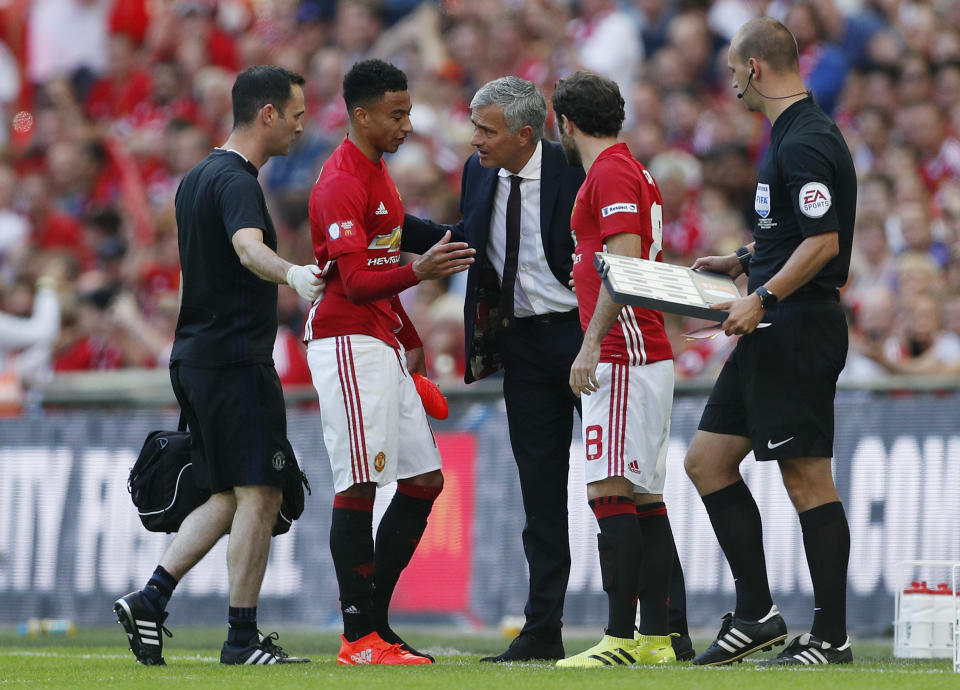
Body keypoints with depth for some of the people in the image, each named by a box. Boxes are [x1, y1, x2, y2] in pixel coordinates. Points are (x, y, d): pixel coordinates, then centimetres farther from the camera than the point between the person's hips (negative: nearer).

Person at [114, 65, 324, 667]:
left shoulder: (199, 178, 17)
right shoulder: (236, 181, -14)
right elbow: (249, 249, -35)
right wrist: (293, 274, -53)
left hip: (195, 357, 10)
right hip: (236, 358, -10)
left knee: (229, 497, 13)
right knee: (258, 493, -7)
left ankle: (150, 599, 5)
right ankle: (243, 637, -6)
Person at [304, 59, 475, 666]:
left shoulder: (377, 173, 19)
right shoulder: (342, 183, -13)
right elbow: (355, 282, -21)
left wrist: (410, 339, 27)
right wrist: (419, 271, -32)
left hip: (384, 345, 10)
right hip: (348, 339, -10)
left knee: (425, 480, 8)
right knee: (359, 487, -11)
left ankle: (374, 619, 12)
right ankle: (359, 637, -11)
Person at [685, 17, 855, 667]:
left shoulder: (806, 143, -17)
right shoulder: (795, 133, 16)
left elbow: (823, 243, -24)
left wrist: (762, 298, -28)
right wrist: (741, 261, 21)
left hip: (799, 330, -11)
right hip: (773, 332, 11)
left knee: (808, 479, -7)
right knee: (708, 460, 11)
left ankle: (832, 637, -2)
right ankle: (756, 614, 13)